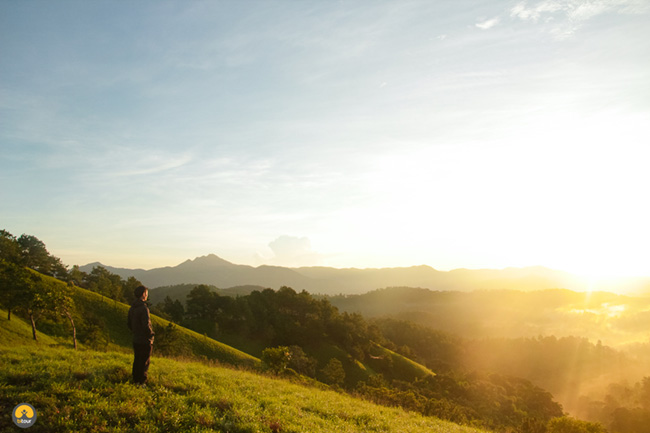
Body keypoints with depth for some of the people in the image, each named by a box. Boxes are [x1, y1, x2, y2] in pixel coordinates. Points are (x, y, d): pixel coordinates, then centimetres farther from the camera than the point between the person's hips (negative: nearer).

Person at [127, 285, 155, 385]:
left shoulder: (132, 308, 6)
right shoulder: (143, 308, -21)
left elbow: (129, 323, 15)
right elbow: (146, 325, -25)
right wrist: (151, 335, -9)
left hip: (136, 340, 8)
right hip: (145, 340, -8)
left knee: (137, 361, 17)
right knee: (144, 362, 2)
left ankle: (135, 380, 26)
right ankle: (141, 382, 7)